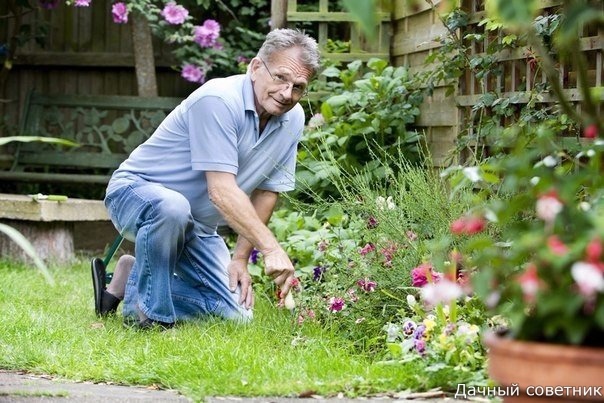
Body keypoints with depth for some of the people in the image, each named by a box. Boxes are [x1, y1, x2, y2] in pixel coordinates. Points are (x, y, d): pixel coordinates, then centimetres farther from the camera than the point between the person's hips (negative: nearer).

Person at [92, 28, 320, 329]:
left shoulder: (292, 118, -3)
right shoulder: (218, 100, -27)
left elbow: (267, 191, 5)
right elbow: (221, 190, -33)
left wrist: (241, 257, -2)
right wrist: (271, 249, -38)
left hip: (196, 226, 7)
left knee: (236, 313, -6)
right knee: (172, 207, -42)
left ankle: (129, 280, 11)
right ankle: (146, 310, -20)